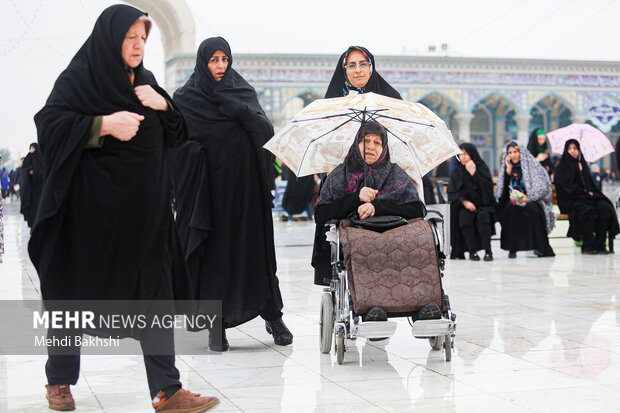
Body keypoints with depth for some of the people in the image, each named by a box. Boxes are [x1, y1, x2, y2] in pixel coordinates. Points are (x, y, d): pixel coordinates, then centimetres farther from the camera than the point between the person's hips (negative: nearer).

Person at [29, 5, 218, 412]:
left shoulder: (145, 82, 13)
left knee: (155, 293, -1)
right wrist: (103, 124, -24)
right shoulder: (79, 77, -4)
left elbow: (176, 135, 15)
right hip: (92, 208, -5)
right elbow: (49, 124, -15)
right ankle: (60, 380, 27)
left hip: (144, 209, 5)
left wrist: (164, 105, -5)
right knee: (77, 292, 8)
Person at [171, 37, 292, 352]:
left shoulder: (243, 92, 10)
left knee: (255, 246, 3)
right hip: (209, 188, -2)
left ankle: (273, 315, 13)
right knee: (212, 251, -2)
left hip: (244, 185, 2)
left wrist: (240, 109, -16)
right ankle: (215, 326, 5)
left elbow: (266, 131, -4)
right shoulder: (185, 99, 4)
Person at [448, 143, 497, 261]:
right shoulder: (457, 171, 9)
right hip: (464, 206, 1)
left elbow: (487, 187, -12)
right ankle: (472, 251, -25)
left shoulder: (482, 167, 1)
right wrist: (464, 201, -16)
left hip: (483, 204, -1)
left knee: (483, 216, -34)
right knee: (464, 217, -31)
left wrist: (474, 173, -18)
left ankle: (488, 251, -30)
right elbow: (452, 191, 0)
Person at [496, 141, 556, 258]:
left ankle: (539, 246, -30)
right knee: (510, 209, -32)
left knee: (532, 209, -37)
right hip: (514, 200, 3)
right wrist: (508, 169, -1)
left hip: (532, 201, -3)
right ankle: (512, 248, -31)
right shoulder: (507, 168, 15)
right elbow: (503, 188, 3)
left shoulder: (532, 165, 3)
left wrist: (528, 197, -21)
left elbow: (541, 186, -6)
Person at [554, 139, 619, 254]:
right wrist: (585, 193, -10)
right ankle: (587, 245, -28)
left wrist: (592, 193, 1)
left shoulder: (582, 165, 22)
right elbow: (568, 187, -8)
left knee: (605, 208, -23)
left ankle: (599, 244, -26)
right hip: (570, 201, -6)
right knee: (588, 210, -36)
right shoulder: (562, 167, 4)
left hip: (588, 198, 6)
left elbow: (591, 184, 23)